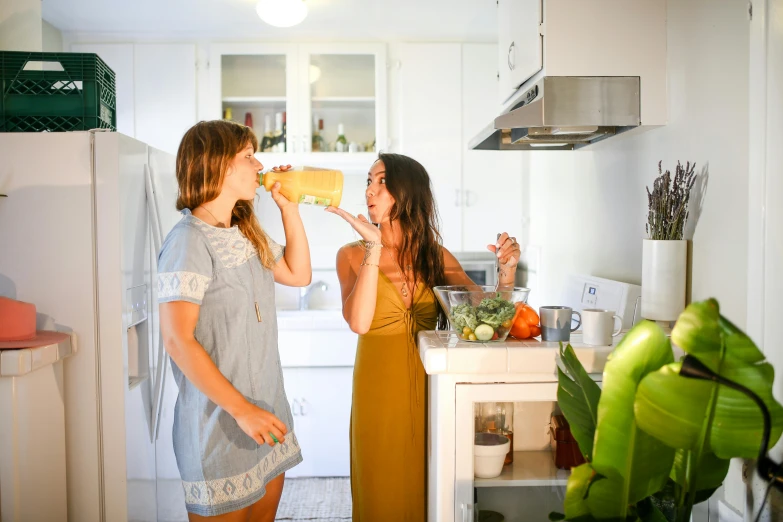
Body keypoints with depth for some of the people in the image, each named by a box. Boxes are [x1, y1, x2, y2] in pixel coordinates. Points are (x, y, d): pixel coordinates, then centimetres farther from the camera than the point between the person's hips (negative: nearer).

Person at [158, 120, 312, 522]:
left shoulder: (246, 233, 9)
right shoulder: (190, 241, -17)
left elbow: (298, 274, 17)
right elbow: (178, 340, -22)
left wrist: (289, 207, 8)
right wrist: (241, 410, -22)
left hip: (266, 409, 8)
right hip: (219, 422, -8)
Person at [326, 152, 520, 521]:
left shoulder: (435, 255, 3)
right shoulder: (353, 254, -3)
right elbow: (359, 322, -20)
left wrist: (507, 269, -18)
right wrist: (374, 248, -20)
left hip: (426, 389, 2)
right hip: (379, 391, -2)